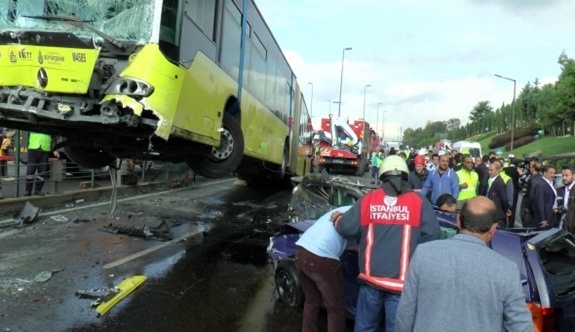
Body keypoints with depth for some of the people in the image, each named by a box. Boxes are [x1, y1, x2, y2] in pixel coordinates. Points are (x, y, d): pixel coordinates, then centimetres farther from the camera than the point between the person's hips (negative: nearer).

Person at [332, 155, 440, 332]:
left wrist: (337, 218, 26)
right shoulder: (419, 202, -3)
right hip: (401, 280, -2)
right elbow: (432, 235, -8)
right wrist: (412, 249, 11)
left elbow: (346, 228, 4)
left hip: (371, 276, 2)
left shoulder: (368, 200, 2)